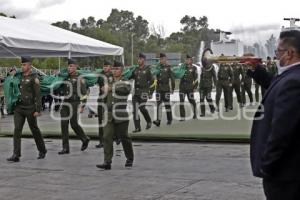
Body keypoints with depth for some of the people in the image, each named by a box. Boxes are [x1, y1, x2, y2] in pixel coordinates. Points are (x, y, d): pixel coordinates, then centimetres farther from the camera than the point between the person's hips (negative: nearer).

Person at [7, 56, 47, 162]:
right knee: (17, 130, -7)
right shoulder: (19, 76, 10)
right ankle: (16, 155, -11)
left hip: (30, 109, -5)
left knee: (35, 130, 8)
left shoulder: (34, 78, -8)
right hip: (18, 108, 5)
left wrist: (38, 110, -16)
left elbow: (38, 95, -12)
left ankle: (42, 150, 28)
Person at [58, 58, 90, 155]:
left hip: (74, 104, -5)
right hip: (65, 103, 6)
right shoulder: (65, 77, 12)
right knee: (64, 125, -1)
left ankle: (85, 139, 23)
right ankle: (65, 148, 3)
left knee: (74, 124, -4)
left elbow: (84, 93, -7)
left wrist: (82, 106, -12)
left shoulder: (80, 79, -3)